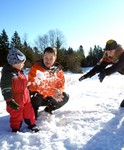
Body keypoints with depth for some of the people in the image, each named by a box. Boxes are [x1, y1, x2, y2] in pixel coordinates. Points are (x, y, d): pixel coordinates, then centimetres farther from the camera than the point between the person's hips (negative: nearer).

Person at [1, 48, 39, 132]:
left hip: (25, 98, 8)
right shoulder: (7, 74, -23)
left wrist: (28, 92, 24)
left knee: (29, 112, 18)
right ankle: (16, 129, 30)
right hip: (16, 101, -7)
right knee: (16, 116, 8)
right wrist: (9, 101, -25)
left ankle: (32, 125, 38)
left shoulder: (20, 71, 5)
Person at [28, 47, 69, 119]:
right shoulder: (36, 68, -20)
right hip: (37, 97, -4)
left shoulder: (58, 69, -5)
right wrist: (53, 93, -38)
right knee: (37, 97, -35)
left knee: (65, 97, -11)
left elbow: (61, 84, -1)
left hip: (49, 98, 4)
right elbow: (35, 86, -29)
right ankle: (34, 111, 0)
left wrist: (58, 92, -27)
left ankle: (48, 109, 13)